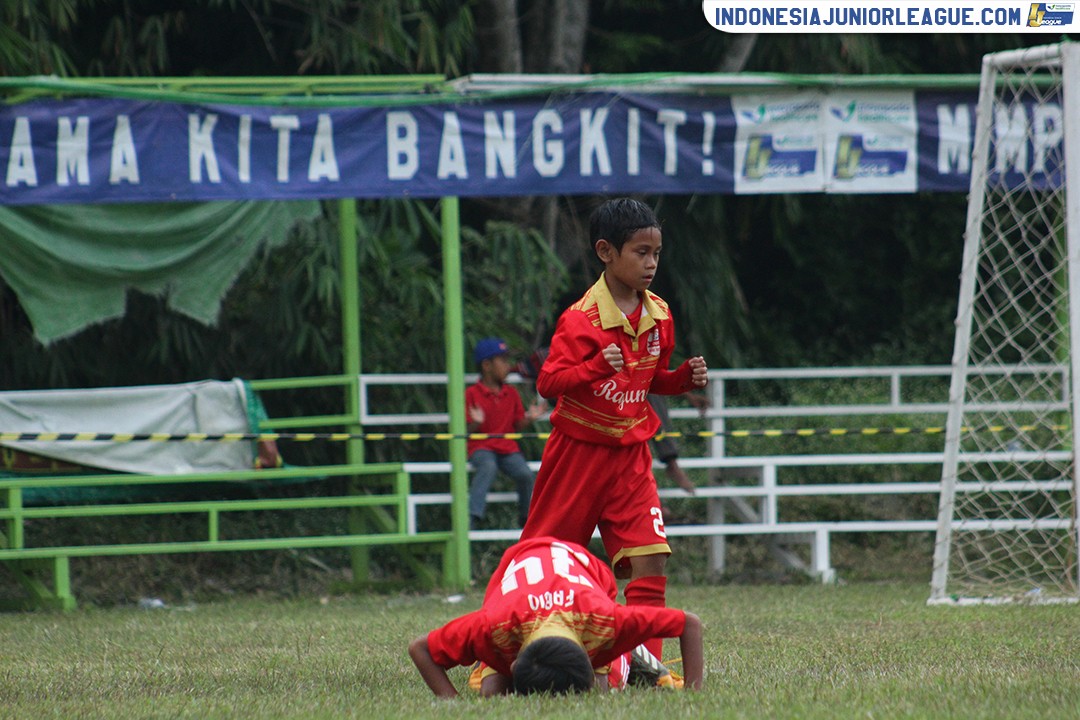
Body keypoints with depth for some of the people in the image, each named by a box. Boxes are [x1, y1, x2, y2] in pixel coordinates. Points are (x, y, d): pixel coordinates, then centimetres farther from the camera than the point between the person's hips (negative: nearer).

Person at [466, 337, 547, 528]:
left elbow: (517, 426, 14)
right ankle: (473, 516, -42)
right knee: (488, 466, -38)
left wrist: (530, 418, -4)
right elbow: (466, 431, -3)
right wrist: (476, 423, -24)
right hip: (481, 447, -4)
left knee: (524, 473, -23)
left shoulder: (511, 394, 13)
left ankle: (527, 518, 2)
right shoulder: (472, 394, -2)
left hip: (508, 448, 4)